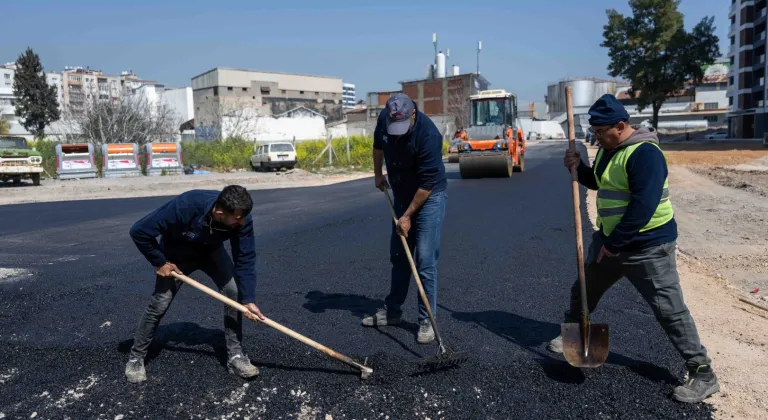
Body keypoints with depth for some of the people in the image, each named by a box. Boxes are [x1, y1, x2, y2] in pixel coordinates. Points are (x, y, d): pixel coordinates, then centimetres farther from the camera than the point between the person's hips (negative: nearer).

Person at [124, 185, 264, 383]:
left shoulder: (242, 219, -33)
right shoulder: (185, 206, -44)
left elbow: (245, 259, -25)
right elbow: (139, 231, -32)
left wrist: (248, 299, -30)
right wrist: (159, 262, -23)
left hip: (211, 251, 3)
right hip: (176, 254, -2)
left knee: (234, 292, -14)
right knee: (159, 305, -3)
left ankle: (235, 355, -1)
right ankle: (135, 358, 21)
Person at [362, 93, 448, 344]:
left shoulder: (428, 134, -29)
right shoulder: (384, 119, -11)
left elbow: (427, 184, -25)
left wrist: (408, 216, -19)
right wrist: (378, 174, 19)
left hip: (429, 198, -6)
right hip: (402, 196, 7)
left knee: (424, 260, -9)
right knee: (398, 256, 13)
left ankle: (426, 320, 2)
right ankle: (392, 311, 25)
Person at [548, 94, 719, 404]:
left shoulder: (644, 154, -23)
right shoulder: (608, 148, 7)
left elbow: (643, 207, -28)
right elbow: (598, 182, 22)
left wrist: (614, 243, -21)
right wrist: (578, 167, 1)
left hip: (647, 245, -9)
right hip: (610, 238, 9)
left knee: (669, 310, -4)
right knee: (583, 289, 20)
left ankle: (703, 375, 9)